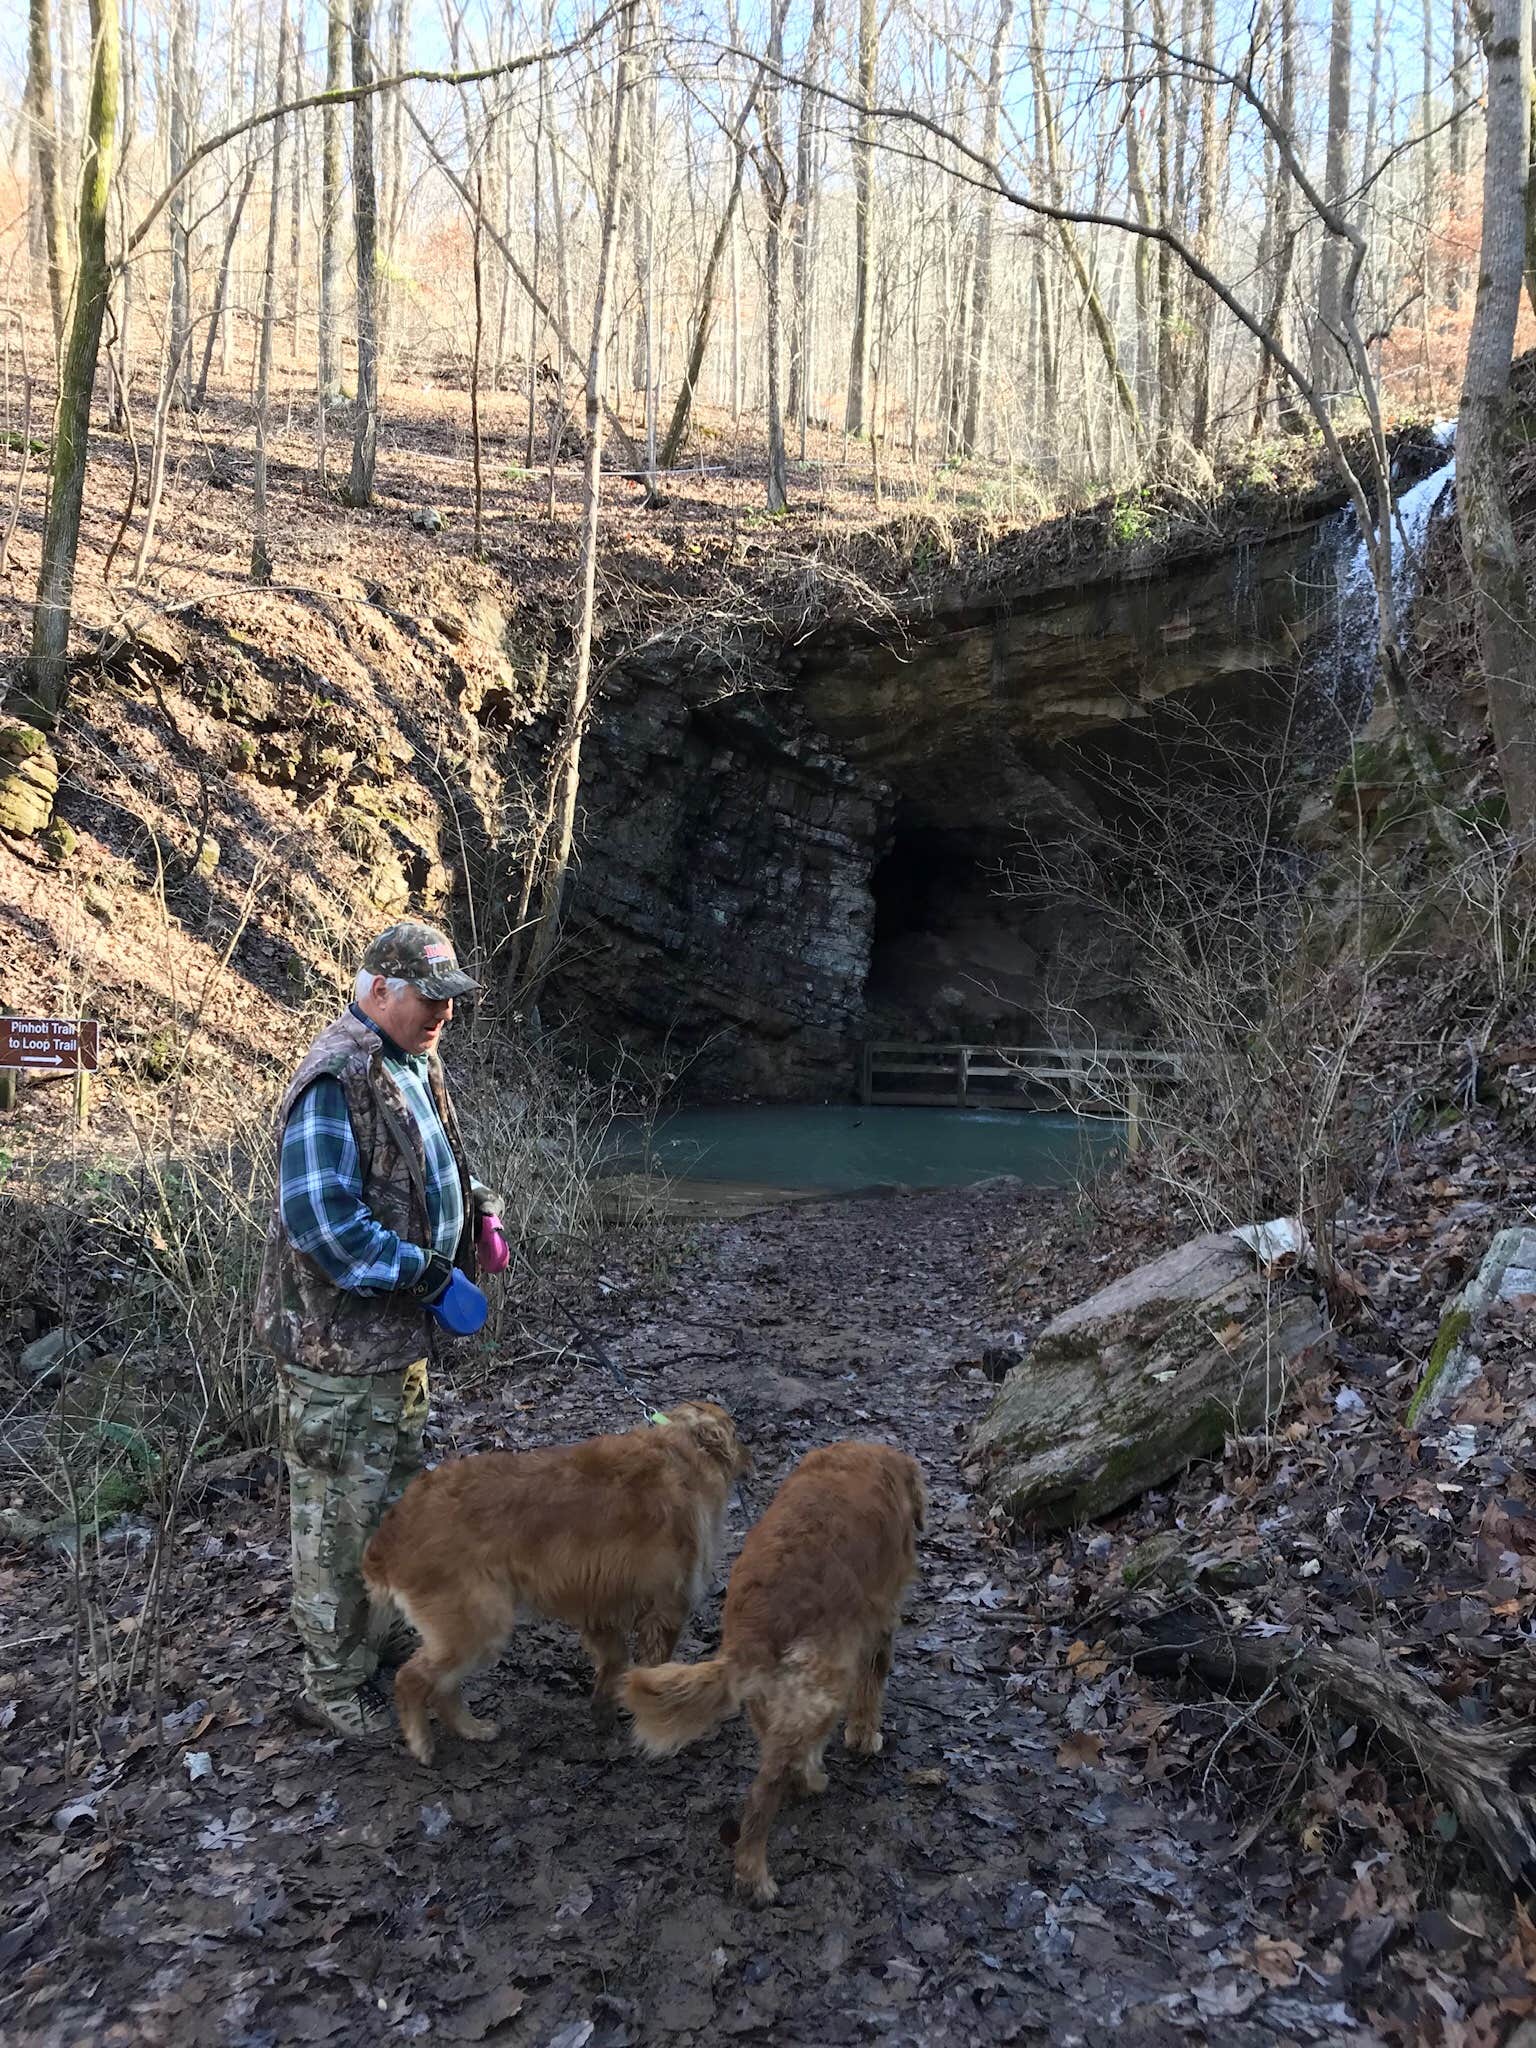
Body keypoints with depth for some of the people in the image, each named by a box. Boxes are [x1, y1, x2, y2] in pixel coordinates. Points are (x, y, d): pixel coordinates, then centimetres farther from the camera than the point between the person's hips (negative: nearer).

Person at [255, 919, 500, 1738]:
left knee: (394, 1487, 24)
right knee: (340, 1511, 5)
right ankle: (334, 1681, 21)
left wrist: (475, 1209, 3)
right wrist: (434, 1280, -27)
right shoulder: (336, 1080, -23)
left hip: (398, 1330, 10)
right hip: (340, 1342, -10)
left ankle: (380, 1626, 43)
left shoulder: (412, 1064, 7)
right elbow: (321, 1218, -30)